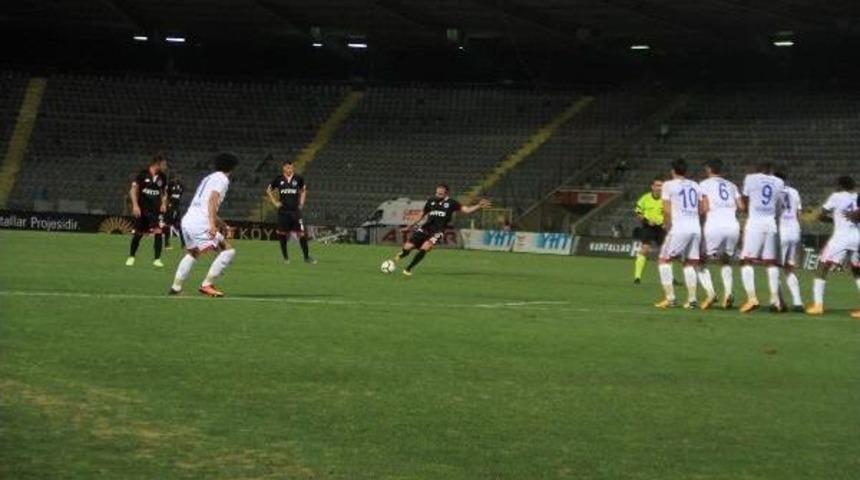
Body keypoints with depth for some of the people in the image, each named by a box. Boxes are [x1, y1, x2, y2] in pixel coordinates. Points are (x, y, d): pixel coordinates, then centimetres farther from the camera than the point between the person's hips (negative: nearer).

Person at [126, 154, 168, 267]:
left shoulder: (162, 177, 3)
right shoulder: (143, 174, -8)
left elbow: (164, 192, 17)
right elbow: (133, 190, -5)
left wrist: (164, 203, 0)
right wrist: (135, 205, -14)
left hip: (155, 210, 2)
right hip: (142, 209, -2)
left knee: (158, 232, -14)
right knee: (138, 234, 7)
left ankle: (157, 259, -8)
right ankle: (131, 257, 27)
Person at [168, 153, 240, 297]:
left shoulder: (208, 178, 24)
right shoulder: (222, 179, -1)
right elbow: (212, 200, -17)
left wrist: (219, 221, 40)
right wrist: (212, 224, -26)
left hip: (186, 220, 9)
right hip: (199, 224, -9)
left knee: (192, 253, 31)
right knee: (228, 251, -8)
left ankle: (176, 287, 30)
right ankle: (206, 285, -11)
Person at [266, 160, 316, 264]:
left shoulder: (298, 179, 1)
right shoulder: (279, 179, 0)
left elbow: (303, 189, 20)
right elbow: (268, 190, 13)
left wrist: (301, 202, 10)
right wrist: (275, 202, 4)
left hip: (295, 211, 0)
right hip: (283, 211, 0)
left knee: (302, 234, -7)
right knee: (282, 234, 3)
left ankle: (306, 257, 1)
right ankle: (285, 257, 16)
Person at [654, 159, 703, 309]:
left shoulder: (669, 185, 1)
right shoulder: (695, 186, 16)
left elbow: (666, 210, -6)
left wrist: (668, 227, 6)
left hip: (679, 228, -5)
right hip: (696, 228, 5)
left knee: (665, 260, 5)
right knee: (690, 263, 14)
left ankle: (670, 298, -4)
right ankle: (692, 299, 6)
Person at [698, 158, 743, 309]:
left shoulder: (704, 184, 8)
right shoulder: (731, 185, 21)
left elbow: (705, 208, -4)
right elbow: (741, 207, 9)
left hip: (714, 226, -4)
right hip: (733, 226, 4)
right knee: (726, 261, 24)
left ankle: (710, 292, -11)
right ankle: (728, 292, 0)